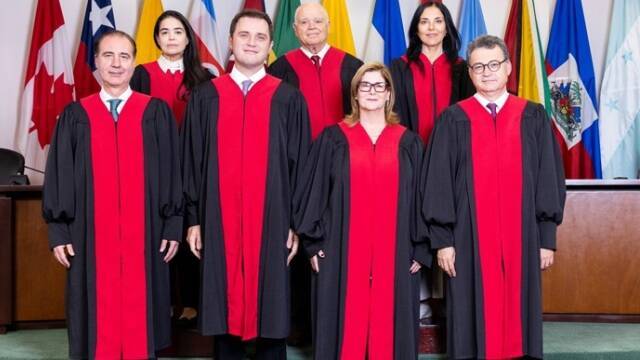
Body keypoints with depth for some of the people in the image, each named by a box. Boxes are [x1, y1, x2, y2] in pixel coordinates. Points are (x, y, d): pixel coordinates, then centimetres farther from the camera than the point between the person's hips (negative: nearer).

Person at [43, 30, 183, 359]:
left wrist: (173, 226, -2)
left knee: (140, 312, 5)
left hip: (143, 236, -1)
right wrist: (58, 231, 0)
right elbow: (59, 176, 6)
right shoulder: (75, 115, 5)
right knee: (98, 313, 5)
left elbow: (172, 172, 3)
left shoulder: (157, 112, 3)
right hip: (91, 236, 1)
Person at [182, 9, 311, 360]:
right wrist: (193, 219, 1)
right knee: (224, 313, 7)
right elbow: (191, 162, 6)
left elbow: (300, 164, 3)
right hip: (218, 223, 1)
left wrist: (297, 223, -2)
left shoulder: (289, 99, 4)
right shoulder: (204, 97, 6)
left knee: (271, 315, 5)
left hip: (272, 223, -1)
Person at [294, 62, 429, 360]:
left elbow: (421, 198, 7)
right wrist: (314, 243, -3)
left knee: (390, 324, 4)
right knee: (347, 323, 2)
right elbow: (314, 191, 3)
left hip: (394, 253, 1)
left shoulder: (408, 143, 8)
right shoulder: (333, 139, 5)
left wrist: (420, 251, 1)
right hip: (342, 252, -1)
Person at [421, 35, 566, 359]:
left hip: (521, 238, 1)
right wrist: (442, 239, -5)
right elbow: (437, 183, 0)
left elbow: (549, 178, 6)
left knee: (517, 314, 7)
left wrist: (547, 237, 1)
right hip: (469, 239, -1)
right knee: (473, 322, 3)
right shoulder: (453, 120, 3)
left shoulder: (534, 118, 6)